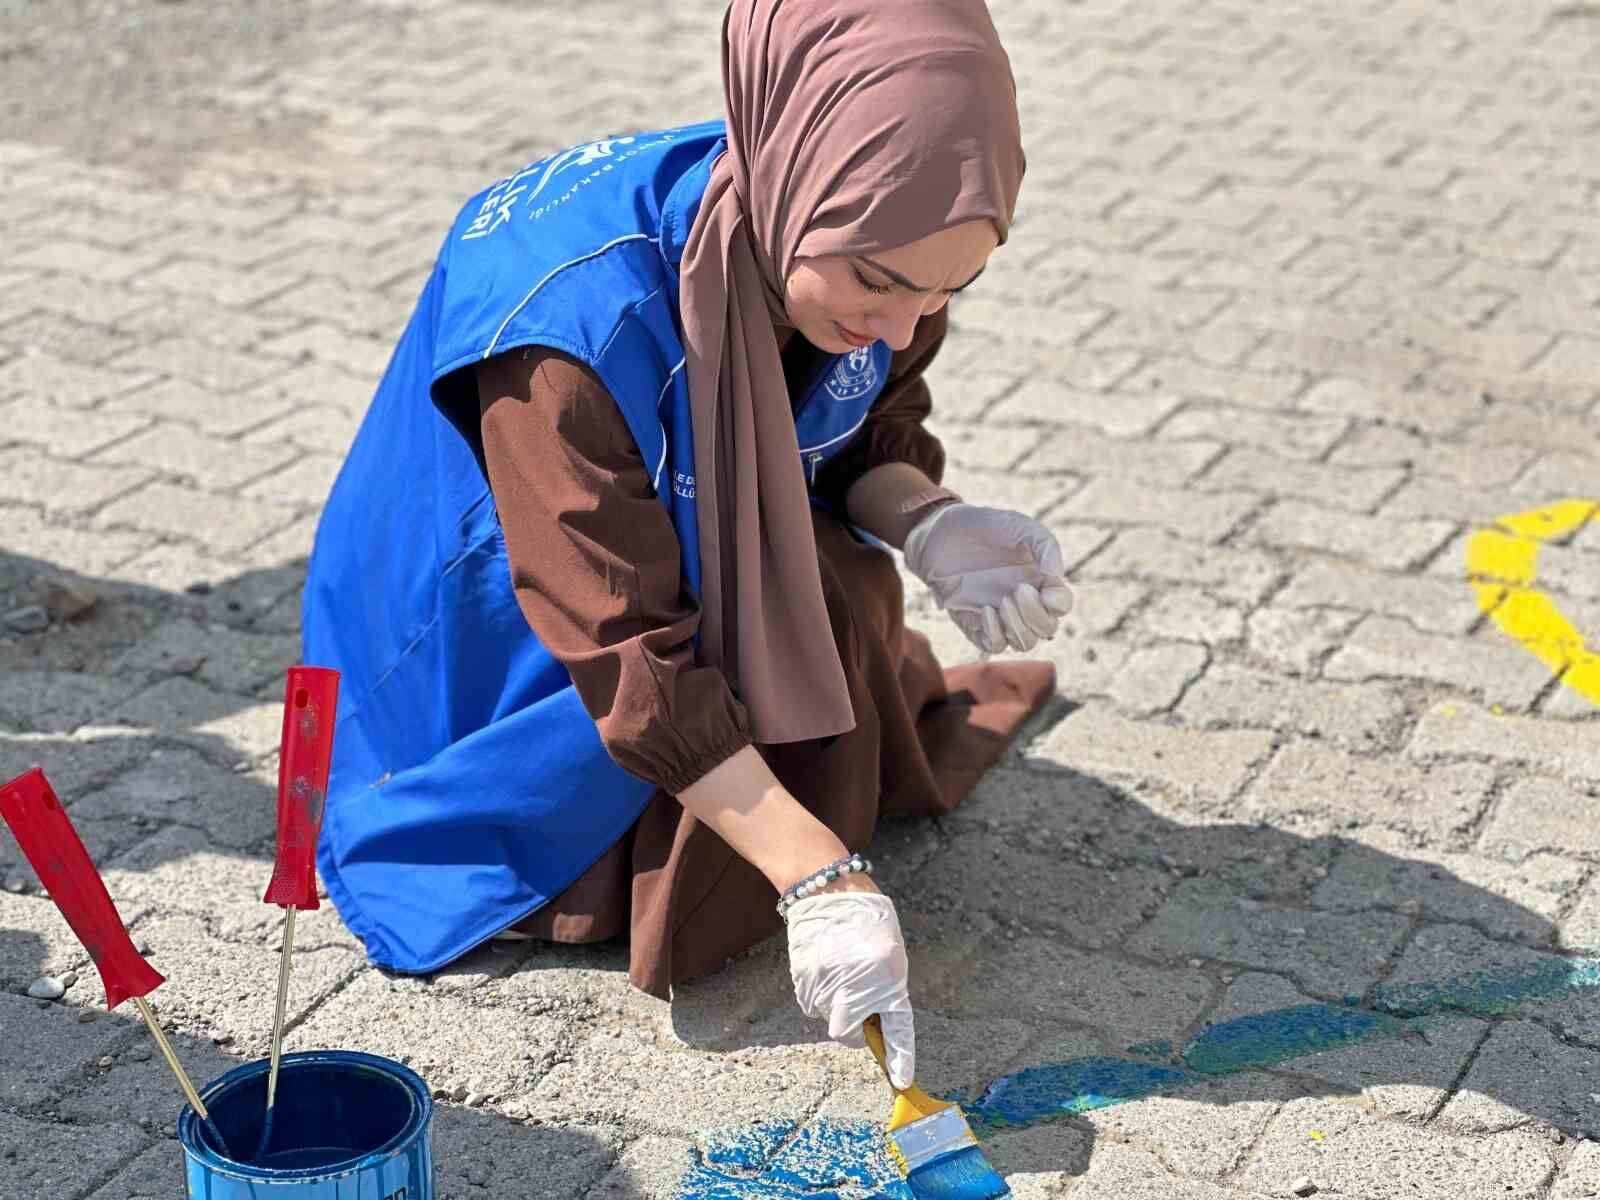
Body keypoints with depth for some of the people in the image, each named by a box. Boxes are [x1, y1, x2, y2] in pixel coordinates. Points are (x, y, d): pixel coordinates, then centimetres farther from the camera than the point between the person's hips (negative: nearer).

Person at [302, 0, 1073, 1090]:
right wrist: (818, 877, -39)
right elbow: (630, 655, -36)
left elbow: (873, 432, -1)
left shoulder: (867, 249, -20)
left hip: (725, 587, 6)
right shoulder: (573, 317, -39)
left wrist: (930, 524, -24)